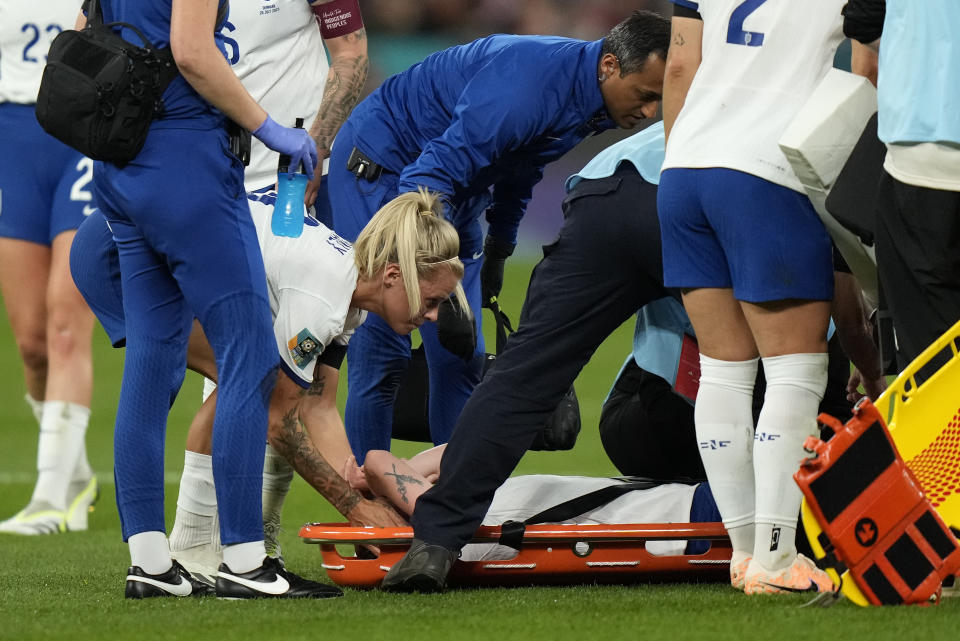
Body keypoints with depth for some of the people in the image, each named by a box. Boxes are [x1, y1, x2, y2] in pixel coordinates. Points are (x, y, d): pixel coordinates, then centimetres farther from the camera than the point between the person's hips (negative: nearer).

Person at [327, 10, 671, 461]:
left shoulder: (587, 97, -5)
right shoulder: (528, 84, -34)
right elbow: (426, 180, -37)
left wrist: (499, 250, 26)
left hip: (456, 189, 9)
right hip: (380, 165, -9)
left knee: (462, 355, 2)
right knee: (381, 349, -14)